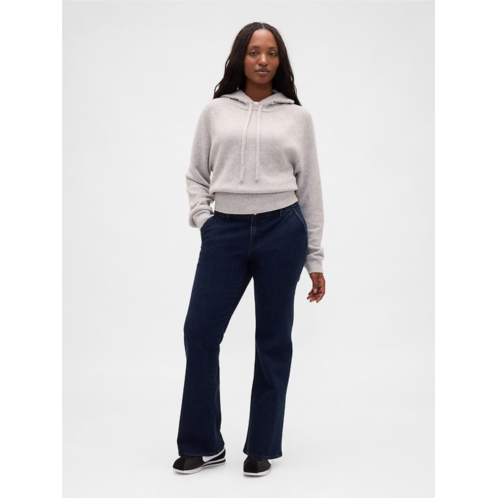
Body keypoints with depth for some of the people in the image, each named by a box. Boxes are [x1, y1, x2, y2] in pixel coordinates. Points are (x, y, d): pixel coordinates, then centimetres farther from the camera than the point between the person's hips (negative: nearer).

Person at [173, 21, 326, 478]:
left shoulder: (297, 116, 7)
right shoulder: (215, 112, 9)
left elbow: (310, 189, 8)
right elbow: (196, 176, 14)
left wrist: (315, 259, 6)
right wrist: (203, 222, -3)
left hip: (282, 231, -1)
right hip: (225, 233, 1)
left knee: (273, 339, 6)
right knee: (200, 331, -1)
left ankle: (263, 447, 20)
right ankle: (202, 444, 17)